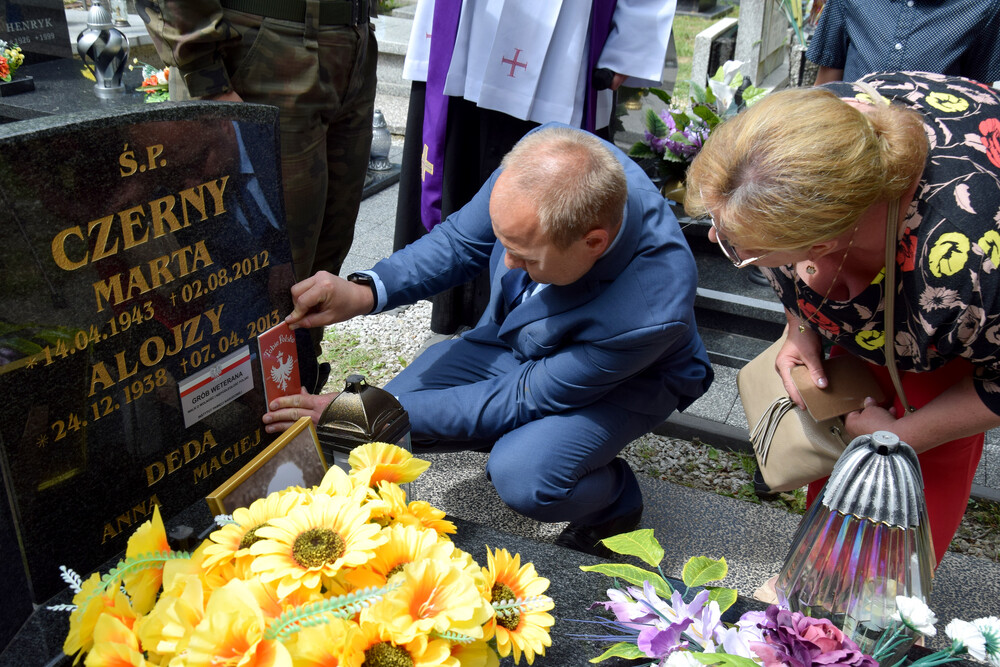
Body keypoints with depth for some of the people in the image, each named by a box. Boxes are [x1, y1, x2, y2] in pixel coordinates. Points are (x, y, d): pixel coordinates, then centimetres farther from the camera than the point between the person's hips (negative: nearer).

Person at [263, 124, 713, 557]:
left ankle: (614, 499, 2)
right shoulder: (548, 160, -29)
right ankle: (519, 442, 16)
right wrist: (366, 292, -27)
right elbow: (462, 240, -11)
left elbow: (524, 399, -30)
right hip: (511, 338, 5)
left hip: (631, 377, -5)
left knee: (524, 478, -32)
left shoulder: (653, 311, -41)